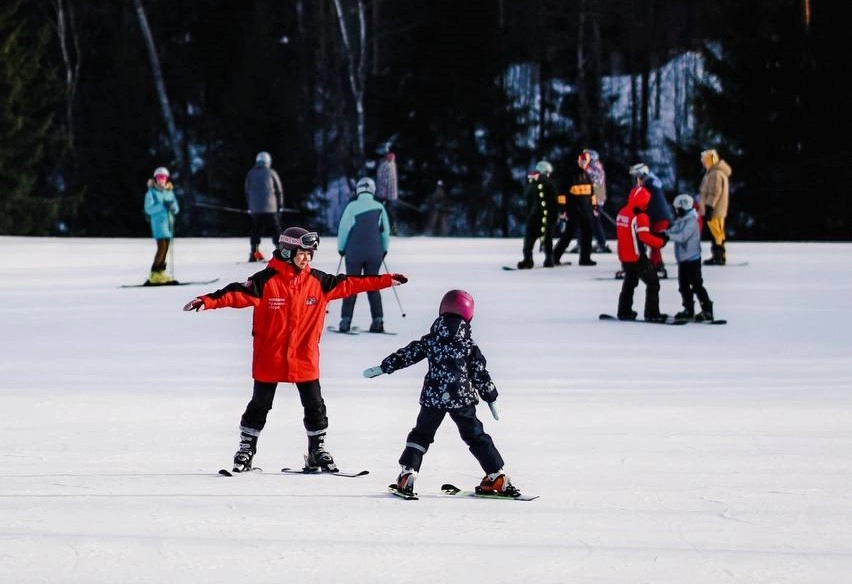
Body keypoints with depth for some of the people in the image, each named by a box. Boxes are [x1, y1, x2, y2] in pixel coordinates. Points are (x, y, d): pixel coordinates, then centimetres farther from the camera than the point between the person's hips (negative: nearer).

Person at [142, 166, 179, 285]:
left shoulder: (170, 192, 15)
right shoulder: (151, 192, -2)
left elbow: (176, 208, 12)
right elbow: (149, 209, -12)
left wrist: (173, 207, -12)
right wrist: (162, 206, -24)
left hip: (169, 221, 6)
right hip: (158, 221, -6)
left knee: (166, 247, 6)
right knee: (162, 247, -15)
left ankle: (160, 272, 11)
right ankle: (154, 275, -15)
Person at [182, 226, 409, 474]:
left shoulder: (317, 281, 2)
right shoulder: (267, 280, -12)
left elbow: (348, 284, 7)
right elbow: (238, 293, -20)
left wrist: (387, 280, 6)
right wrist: (208, 301, -34)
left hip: (305, 358, 3)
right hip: (269, 358, -3)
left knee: (315, 405, 8)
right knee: (260, 405, 8)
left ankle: (317, 449, 24)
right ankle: (246, 448, 22)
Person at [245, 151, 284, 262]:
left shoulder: (250, 174, 7)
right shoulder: (271, 173, -2)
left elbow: (247, 191, 12)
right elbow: (279, 190, 1)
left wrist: (249, 206, 20)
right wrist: (280, 205, 11)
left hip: (255, 208, 3)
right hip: (270, 207, -3)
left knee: (255, 230, 11)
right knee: (275, 229, 1)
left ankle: (254, 252, 7)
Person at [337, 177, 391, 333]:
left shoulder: (352, 206, -8)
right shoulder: (379, 207, 0)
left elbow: (343, 229, -5)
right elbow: (385, 231, 8)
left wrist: (341, 248, 9)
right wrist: (384, 249, 21)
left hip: (354, 251, -2)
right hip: (375, 253, 2)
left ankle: (346, 320, 1)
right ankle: (378, 320, 5)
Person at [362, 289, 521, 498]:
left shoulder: (431, 340, 0)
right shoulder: (469, 345, -3)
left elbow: (406, 355, 4)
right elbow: (480, 375, 1)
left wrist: (381, 368, 13)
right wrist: (492, 400, 10)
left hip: (432, 397, 1)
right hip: (462, 398, -1)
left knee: (421, 434, 15)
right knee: (476, 437, 9)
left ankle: (407, 475, 2)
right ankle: (497, 476, 6)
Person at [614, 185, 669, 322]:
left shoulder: (622, 213, 8)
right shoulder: (640, 216, -18)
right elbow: (645, 237, -25)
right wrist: (661, 241, -11)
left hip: (624, 256, 8)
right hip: (637, 257, -8)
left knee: (630, 282, 26)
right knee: (653, 283, 0)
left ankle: (624, 311, 31)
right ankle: (652, 313, -4)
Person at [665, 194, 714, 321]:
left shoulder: (692, 221, -17)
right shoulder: (681, 220, 11)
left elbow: (682, 236, -26)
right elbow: (673, 230, 6)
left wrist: (667, 235, -29)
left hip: (692, 259, -9)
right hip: (683, 259, 9)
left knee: (696, 285, -7)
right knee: (683, 285, 14)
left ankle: (707, 311, -3)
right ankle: (688, 310, 25)